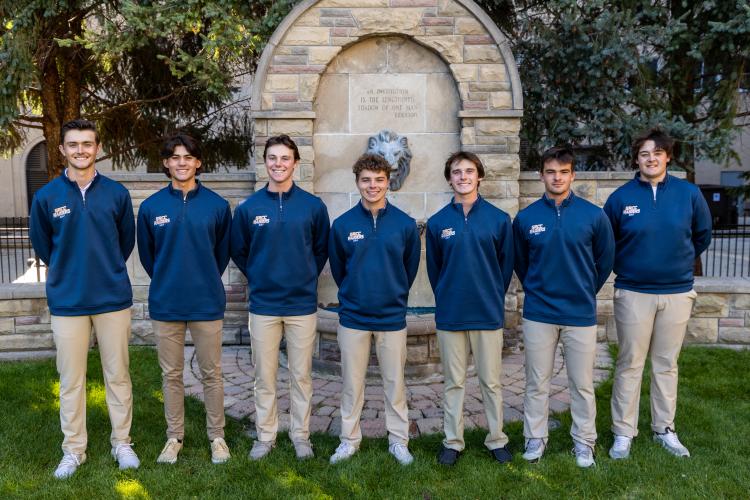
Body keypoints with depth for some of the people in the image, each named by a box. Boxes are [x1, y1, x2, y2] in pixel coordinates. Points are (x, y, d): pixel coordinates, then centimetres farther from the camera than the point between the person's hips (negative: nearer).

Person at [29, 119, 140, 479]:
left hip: (113, 298, 0)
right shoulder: (46, 197, -2)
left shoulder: (116, 193, -2)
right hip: (67, 301, 0)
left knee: (118, 375, 9)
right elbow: (42, 247, 10)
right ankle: (73, 449, 26)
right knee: (70, 380, 10)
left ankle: (122, 442, 25)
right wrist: (66, 275, 14)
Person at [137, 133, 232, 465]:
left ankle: (217, 436, 24)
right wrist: (165, 281, 13)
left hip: (207, 303, -1)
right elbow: (146, 253, 11)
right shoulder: (151, 206, 0)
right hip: (165, 304, 1)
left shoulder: (217, 205, -2)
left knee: (211, 373, 8)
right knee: (171, 374, 12)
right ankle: (174, 436, 28)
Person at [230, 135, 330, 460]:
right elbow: (238, 251, 11)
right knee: (265, 376, 10)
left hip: (303, 304, 0)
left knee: (301, 375, 10)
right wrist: (258, 277, 7)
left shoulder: (313, 206, -2)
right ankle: (265, 436, 26)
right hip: (263, 304, 1)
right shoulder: (248, 208, -1)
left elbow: (322, 249, 9)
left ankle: (301, 434, 26)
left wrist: (306, 277, 6)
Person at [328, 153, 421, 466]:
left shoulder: (405, 224, -4)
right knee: (352, 382, 11)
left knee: (395, 382, 10)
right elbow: (337, 268, 8)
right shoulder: (342, 224, -4)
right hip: (353, 317, 0)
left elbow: (411, 266, 8)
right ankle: (349, 440, 27)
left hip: (392, 317, 0)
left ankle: (398, 440, 26)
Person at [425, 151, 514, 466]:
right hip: (450, 315, 1)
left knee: (491, 381, 10)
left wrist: (493, 297, 5)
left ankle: (497, 440, 27)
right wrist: (447, 299, 7)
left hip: (488, 314, -1)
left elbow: (506, 264, 5)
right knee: (453, 382, 11)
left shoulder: (498, 219, -2)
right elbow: (433, 268, 7)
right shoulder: (437, 222, 1)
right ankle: (453, 441, 25)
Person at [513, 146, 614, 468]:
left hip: (581, 313, 0)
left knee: (582, 384, 10)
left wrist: (585, 292, 13)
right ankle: (535, 438, 26)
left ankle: (584, 442, 27)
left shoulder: (594, 215, -5)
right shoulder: (525, 218, -2)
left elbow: (605, 260, 8)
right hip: (538, 314, 1)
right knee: (537, 382, 10)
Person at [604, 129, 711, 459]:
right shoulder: (621, 197, -4)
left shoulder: (689, 193, -1)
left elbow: (702, 235, 14)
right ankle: (623, 432, 16)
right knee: (629, 365, 5)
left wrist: (679, 262, 16)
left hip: (678, 292, 2)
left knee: (667, 365, 12)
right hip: (633, 293, -1)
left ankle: (665, 429, 27)